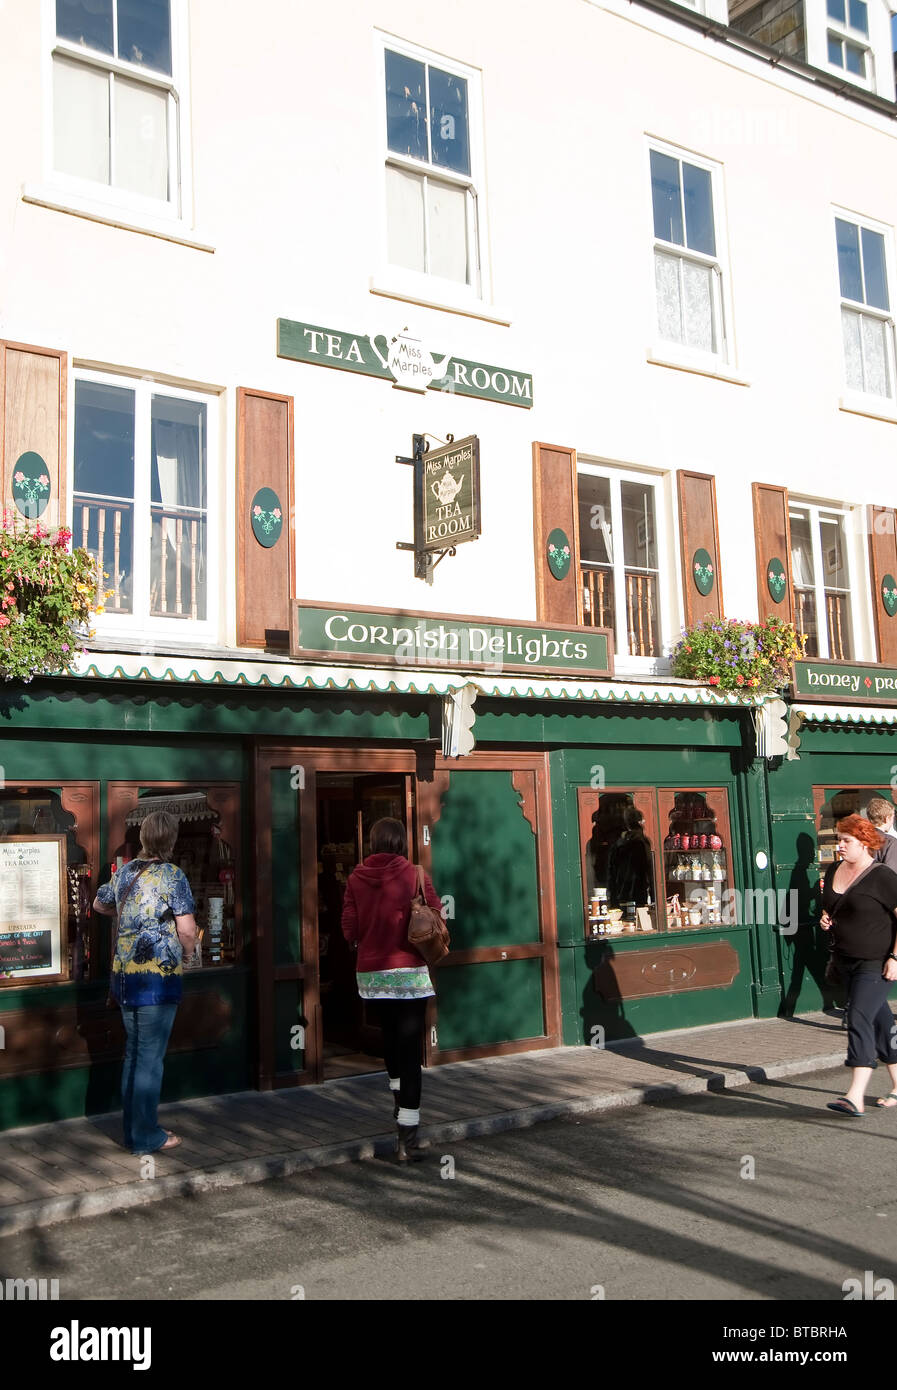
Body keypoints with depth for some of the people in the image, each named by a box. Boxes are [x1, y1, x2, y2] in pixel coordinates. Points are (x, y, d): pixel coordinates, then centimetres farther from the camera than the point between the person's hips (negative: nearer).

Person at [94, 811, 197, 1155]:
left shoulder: (125, 871, 8)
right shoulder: (172, 875, -11)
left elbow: (100, 904, 27)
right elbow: (187, 930, -15)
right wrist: (186, 954, 4)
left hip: (124, 974, 7)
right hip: (158, 975, -7)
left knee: (134, 1052, 17)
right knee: (150, 1057, 1)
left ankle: (133, 1129, 26)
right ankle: (146, 1137, 8)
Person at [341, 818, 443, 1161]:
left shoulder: (356, 878, -3)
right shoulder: (414, 875, -9)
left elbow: (349, 930, -1)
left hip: (371, 971, 4)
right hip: (409, 971, -3)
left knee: (390, 1034, 24)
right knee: (410, 1046, -1)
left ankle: (398, 1098, 41)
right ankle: (407, 1135, -3)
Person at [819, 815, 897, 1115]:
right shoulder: (833, 871, 8)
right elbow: (830, 909, 24)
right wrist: (825, 921, 2)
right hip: (846, 960, 7)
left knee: (859, 1018, -17)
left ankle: (855, 1097, -20)